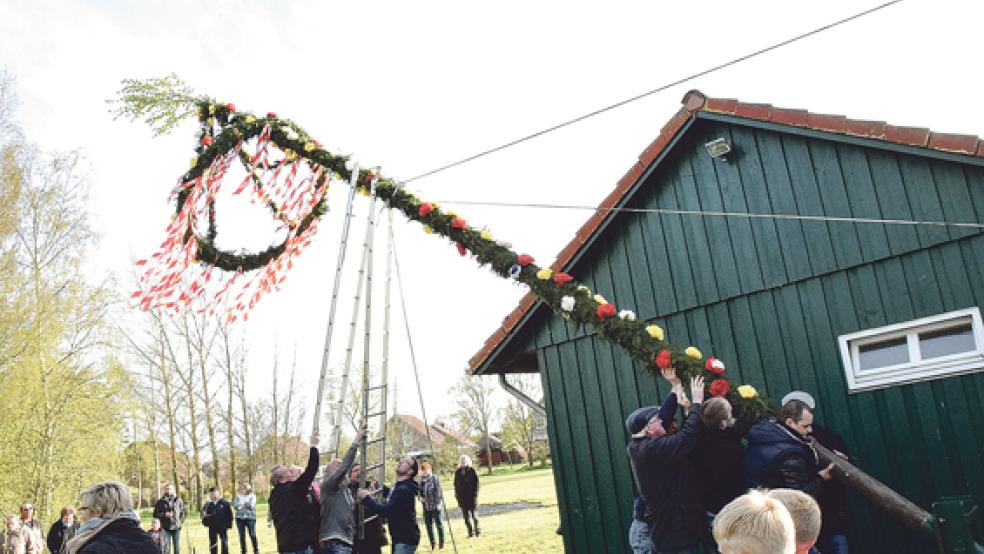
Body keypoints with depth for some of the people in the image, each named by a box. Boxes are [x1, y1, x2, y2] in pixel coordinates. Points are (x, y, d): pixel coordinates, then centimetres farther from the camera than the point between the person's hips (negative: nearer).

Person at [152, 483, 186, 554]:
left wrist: (181, 520, -1)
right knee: (166, 547, 1)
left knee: (177, 547, 7)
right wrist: (164, 514, -13)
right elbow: (155, 514, 2)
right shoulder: (160, 502, 2)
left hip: (177, 527, 1)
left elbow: (183, 512, 11)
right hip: (166, 528, -1)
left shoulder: (178, 500, 5)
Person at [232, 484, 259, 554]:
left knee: (252, 535, -7)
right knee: (242, 536, 4)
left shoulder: (252, 496, 6)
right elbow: (234, 505, 3)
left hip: (250, 517, -3)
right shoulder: (238, 496, 15)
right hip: (240, 518, 3)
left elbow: (252, 505, -9)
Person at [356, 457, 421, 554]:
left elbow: (386, 511, -27)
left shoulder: (404, 489, -21)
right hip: (400, 538, 11)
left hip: (406, 539, -11)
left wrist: (367, 499, -18)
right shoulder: (399, 487, 13)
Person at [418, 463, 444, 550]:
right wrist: (420, 497, -2)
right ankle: (432, 544, 19)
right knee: (428, 524, 8)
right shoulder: (421, 480, 8)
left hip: (435, 505, -6)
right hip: (426, 505, 6)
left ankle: (441, 543, 14)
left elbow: (438, 491, -12)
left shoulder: (434, 478, -10)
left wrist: (438, 503, -15)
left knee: (439, 523, 3)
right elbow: (420, 490, 18)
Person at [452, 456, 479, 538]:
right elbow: (456, 485, 12)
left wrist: (475, 494, -11)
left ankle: (478, 531, 12)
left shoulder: (472, 471, -3)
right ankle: (470, 532, 12)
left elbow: (476, 483, -4)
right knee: (466, 516, 5)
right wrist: (457, 495, 5)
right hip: (462, 497, 3)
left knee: (474, 515, 2)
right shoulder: (457, 472, 7)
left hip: (472, 496, -3)